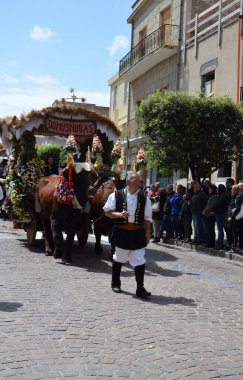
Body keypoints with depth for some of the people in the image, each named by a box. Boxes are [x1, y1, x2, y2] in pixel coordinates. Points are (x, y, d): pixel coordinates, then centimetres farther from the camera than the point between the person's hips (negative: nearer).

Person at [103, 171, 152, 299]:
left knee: (140, 261, -2)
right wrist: (119, 214, -17)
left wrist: (147, 234, 2)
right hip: (121, 232, -1)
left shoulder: (144, 199, 5)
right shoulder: (116, 195, -3)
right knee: (119, 258, 14)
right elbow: (107, 212, 0)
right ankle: (115, 283, 34)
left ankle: (140, 289, 6)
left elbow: (147, 218, 8)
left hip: (138, 233, 2)